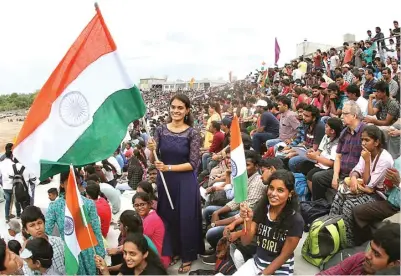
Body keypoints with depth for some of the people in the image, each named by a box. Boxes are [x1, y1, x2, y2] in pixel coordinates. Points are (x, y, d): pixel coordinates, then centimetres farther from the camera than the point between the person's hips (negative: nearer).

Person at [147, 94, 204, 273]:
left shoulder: (192, 133, -8)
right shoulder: (161, 130, 0)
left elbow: (193, 164, -12)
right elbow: (153, 160, 2)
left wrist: (169, 167, -20)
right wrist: (152, 150, -19)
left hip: (185, 182, -3)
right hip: (164, 181, 3)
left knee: (185, 218, 7)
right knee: (168, 217, 15)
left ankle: (188, 256, 27)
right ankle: (172, 251, 37)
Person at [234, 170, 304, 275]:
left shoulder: (295, 220, -18)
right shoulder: (261, 208, -8)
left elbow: (284, 255, -12)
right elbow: (245, 242, -7)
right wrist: (248, 221, -24)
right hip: (256, 262, 4)